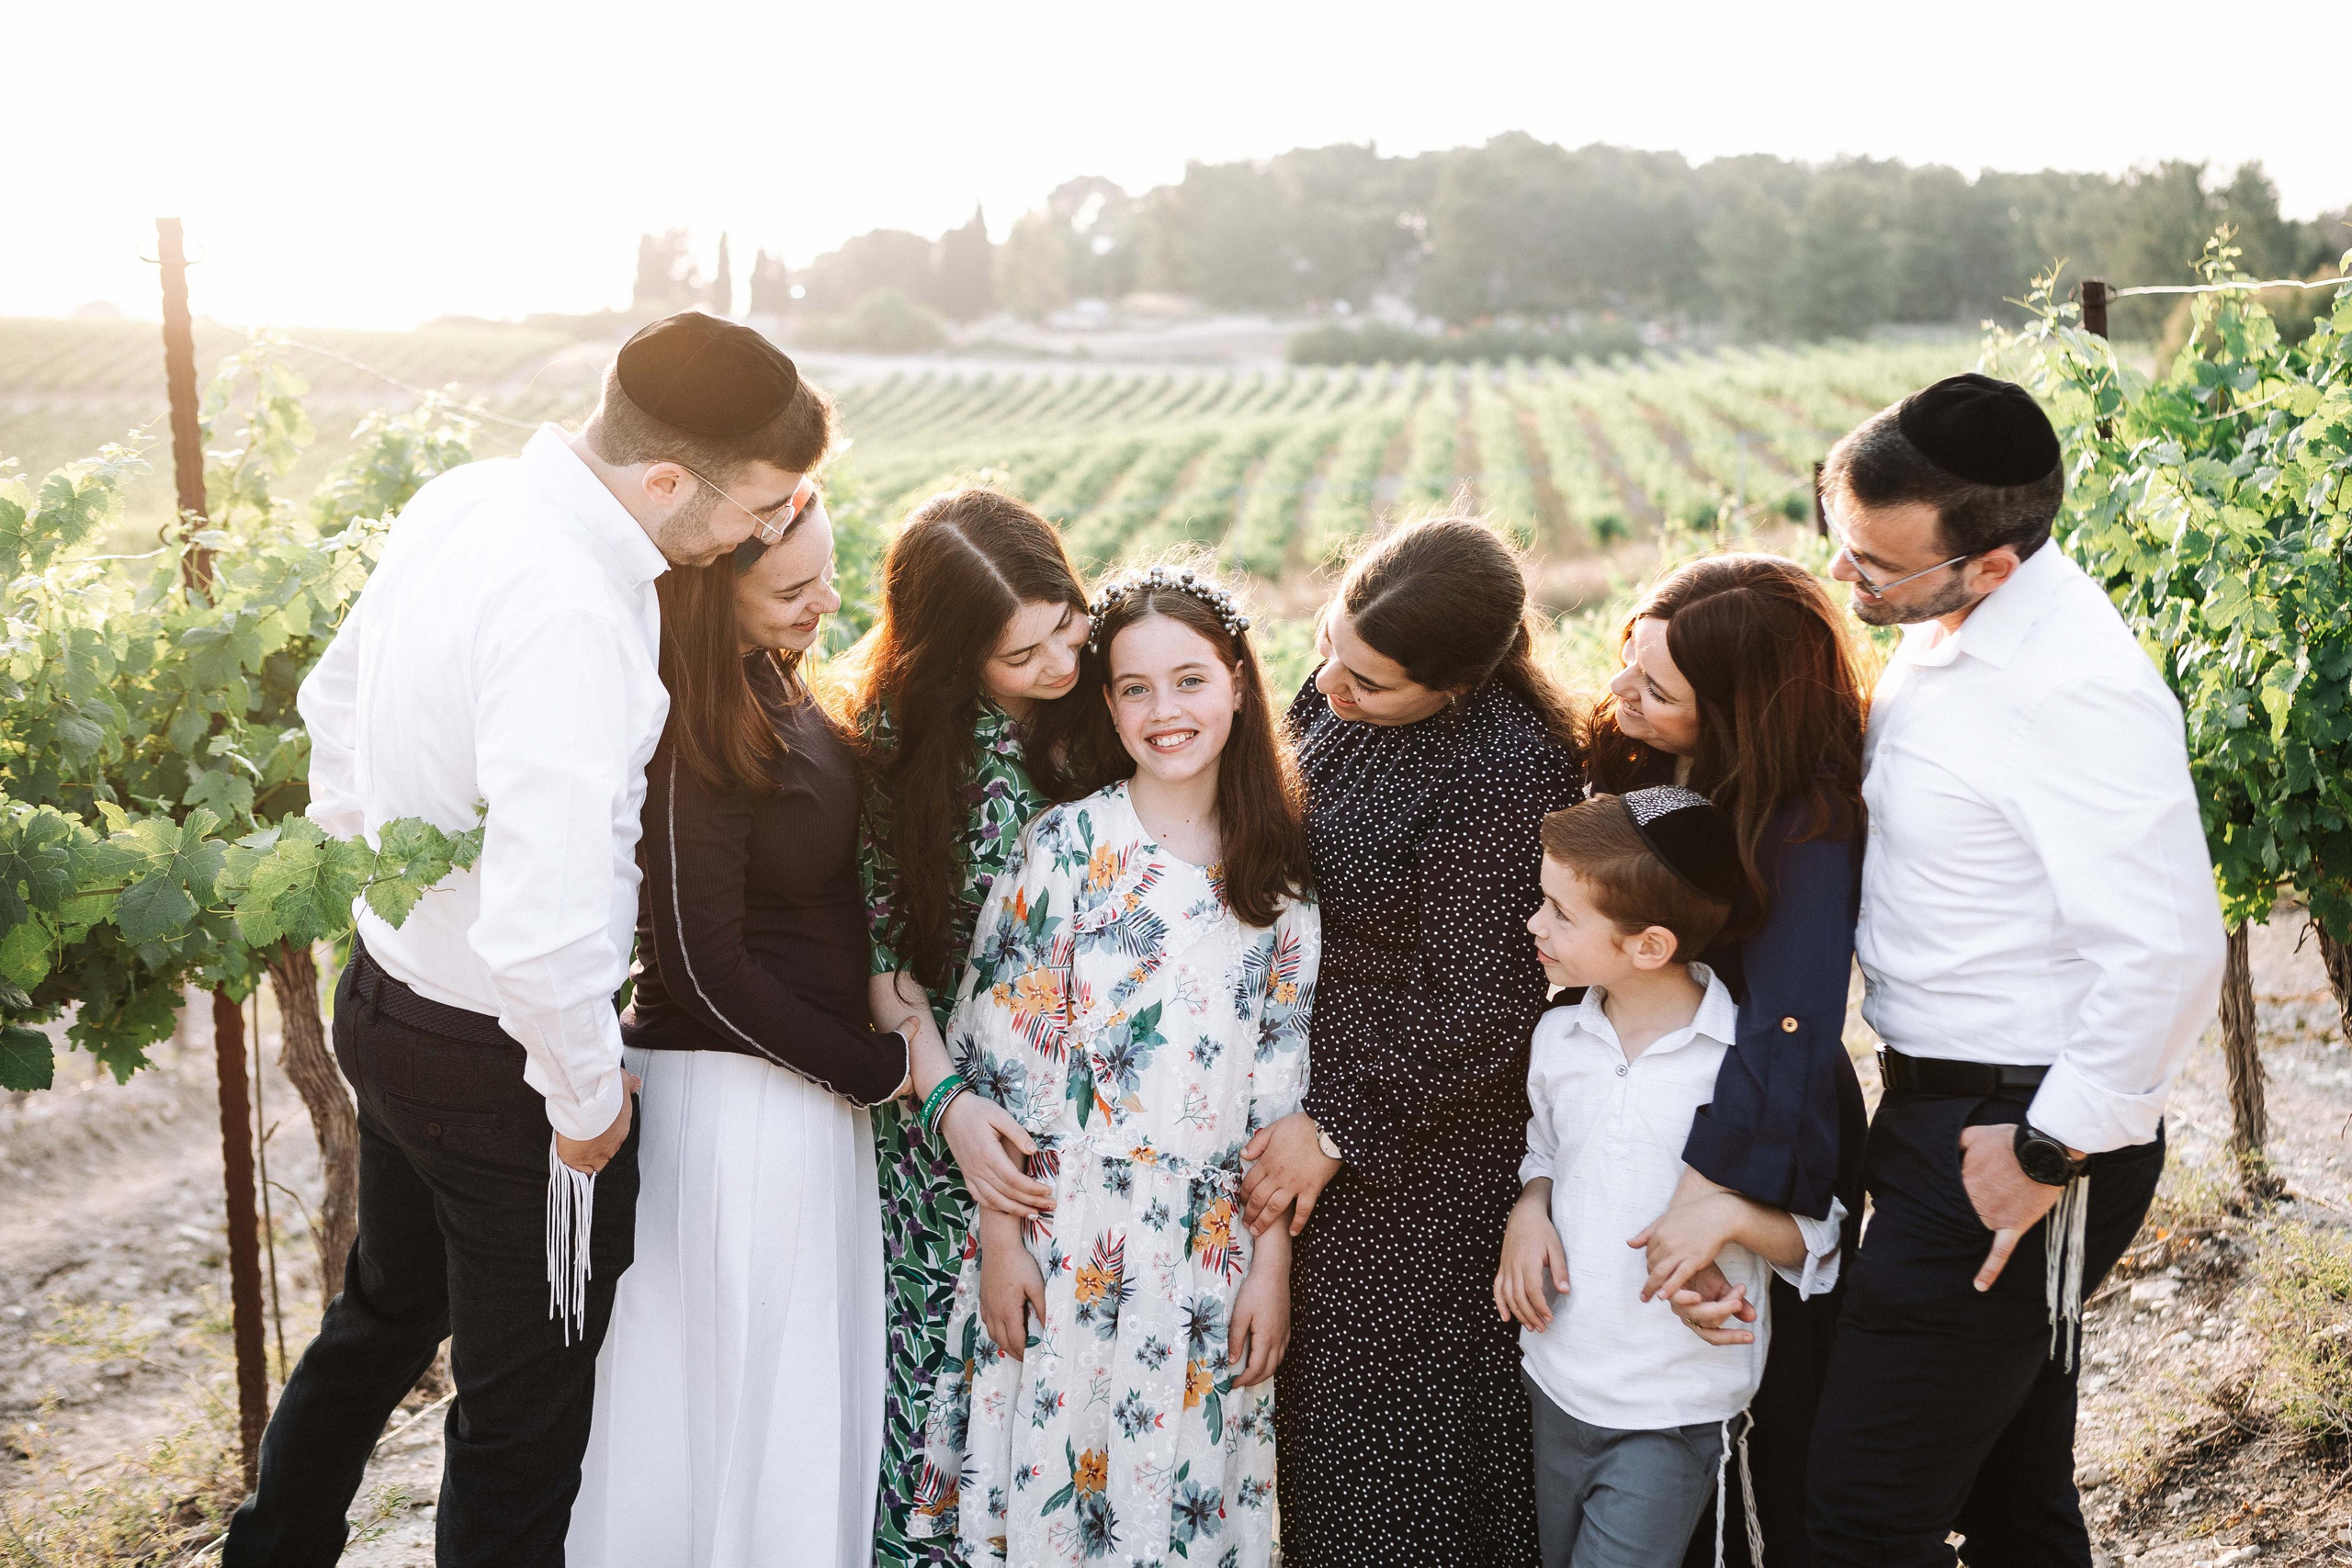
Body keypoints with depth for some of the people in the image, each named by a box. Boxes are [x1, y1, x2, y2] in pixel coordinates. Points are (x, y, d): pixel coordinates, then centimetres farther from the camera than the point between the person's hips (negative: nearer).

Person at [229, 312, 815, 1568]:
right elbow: (544, 925, -36)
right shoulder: (574, 613, -32)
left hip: (385, 993, 9)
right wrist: (589, 1098, -19)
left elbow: (335, 700, 12)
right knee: (526, 1415, 12)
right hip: (500, 1058, -9)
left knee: (386, 1314, 31)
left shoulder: (463, 500, -3)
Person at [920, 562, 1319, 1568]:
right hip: (1066, 1246, -2)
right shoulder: (1066, 846, -6)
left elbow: (1284, 1080, 4)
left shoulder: (1280, 865, 3)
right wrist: (1001, 1240, -7)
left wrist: (1272, 1260, 1)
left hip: (1216, 1252, 3)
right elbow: (1002, 1055, -5)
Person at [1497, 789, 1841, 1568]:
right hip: (1557, 1386, 5)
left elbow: (1817, 1243, -7)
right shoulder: (1557, 1037, 1)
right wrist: (1529, 1210, -1)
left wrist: (1731, 1213, -25)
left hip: (1674, 1416, -5)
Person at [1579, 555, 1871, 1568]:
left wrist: (1709, 1191, -43)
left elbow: (1790, 1024, -34)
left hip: (1768, 1157, -6)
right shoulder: (1629, 762, -4)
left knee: (1778, 1437, 12)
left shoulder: (1804, 821, -23)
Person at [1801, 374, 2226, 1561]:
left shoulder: (2075, 683, -25)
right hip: (1938, 1105, 10)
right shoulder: (1946, 628, 4)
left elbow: (2166, 952, -28)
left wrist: (2052, 1153, -19)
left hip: (2011, 1136, -10)